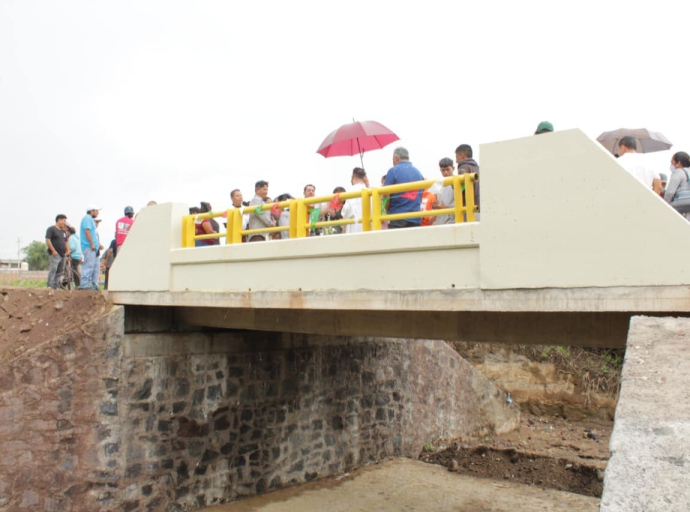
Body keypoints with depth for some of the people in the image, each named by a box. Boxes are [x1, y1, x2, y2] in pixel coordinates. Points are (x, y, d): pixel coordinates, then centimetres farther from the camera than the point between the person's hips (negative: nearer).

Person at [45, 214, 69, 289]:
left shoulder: (63, 231, 22)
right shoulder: (51, 229, -2)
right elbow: (47, 240, -11)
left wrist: (67, 251, 12)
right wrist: (53, 251, -17)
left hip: (62, 254, 8)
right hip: (55, 254, -8)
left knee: (60, 271, 6)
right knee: (53, 269, -16)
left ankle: (55, 286, 11)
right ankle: (50, 286, -18)